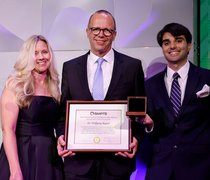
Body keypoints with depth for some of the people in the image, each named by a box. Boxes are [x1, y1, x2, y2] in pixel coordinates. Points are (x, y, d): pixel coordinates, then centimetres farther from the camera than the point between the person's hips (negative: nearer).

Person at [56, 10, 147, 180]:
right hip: (78, 160, 1)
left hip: (118, 158, -1)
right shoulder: (70, 67, 6)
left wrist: (136, 138, -11)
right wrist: (62, 136, -7)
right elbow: (63, 111, 9)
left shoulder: (132, 66, 2)